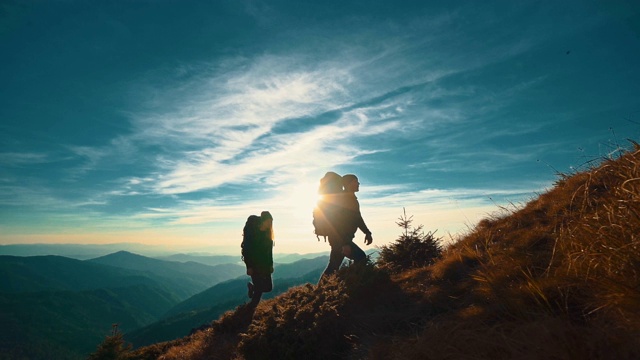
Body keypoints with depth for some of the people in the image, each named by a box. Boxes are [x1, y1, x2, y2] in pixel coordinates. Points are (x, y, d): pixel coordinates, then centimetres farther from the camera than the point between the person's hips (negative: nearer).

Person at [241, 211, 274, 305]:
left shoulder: (267, 233, 6)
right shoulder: (251, 232, -12)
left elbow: (269, 250, 10)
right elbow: (247, 249, -14)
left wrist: (271, 264, 8)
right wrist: (249, 266, -17)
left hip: (265, 265, 6)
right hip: (254, 265, -6)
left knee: (268, 287, 5)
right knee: (259, 288, -5)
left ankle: (252, 286, 34)